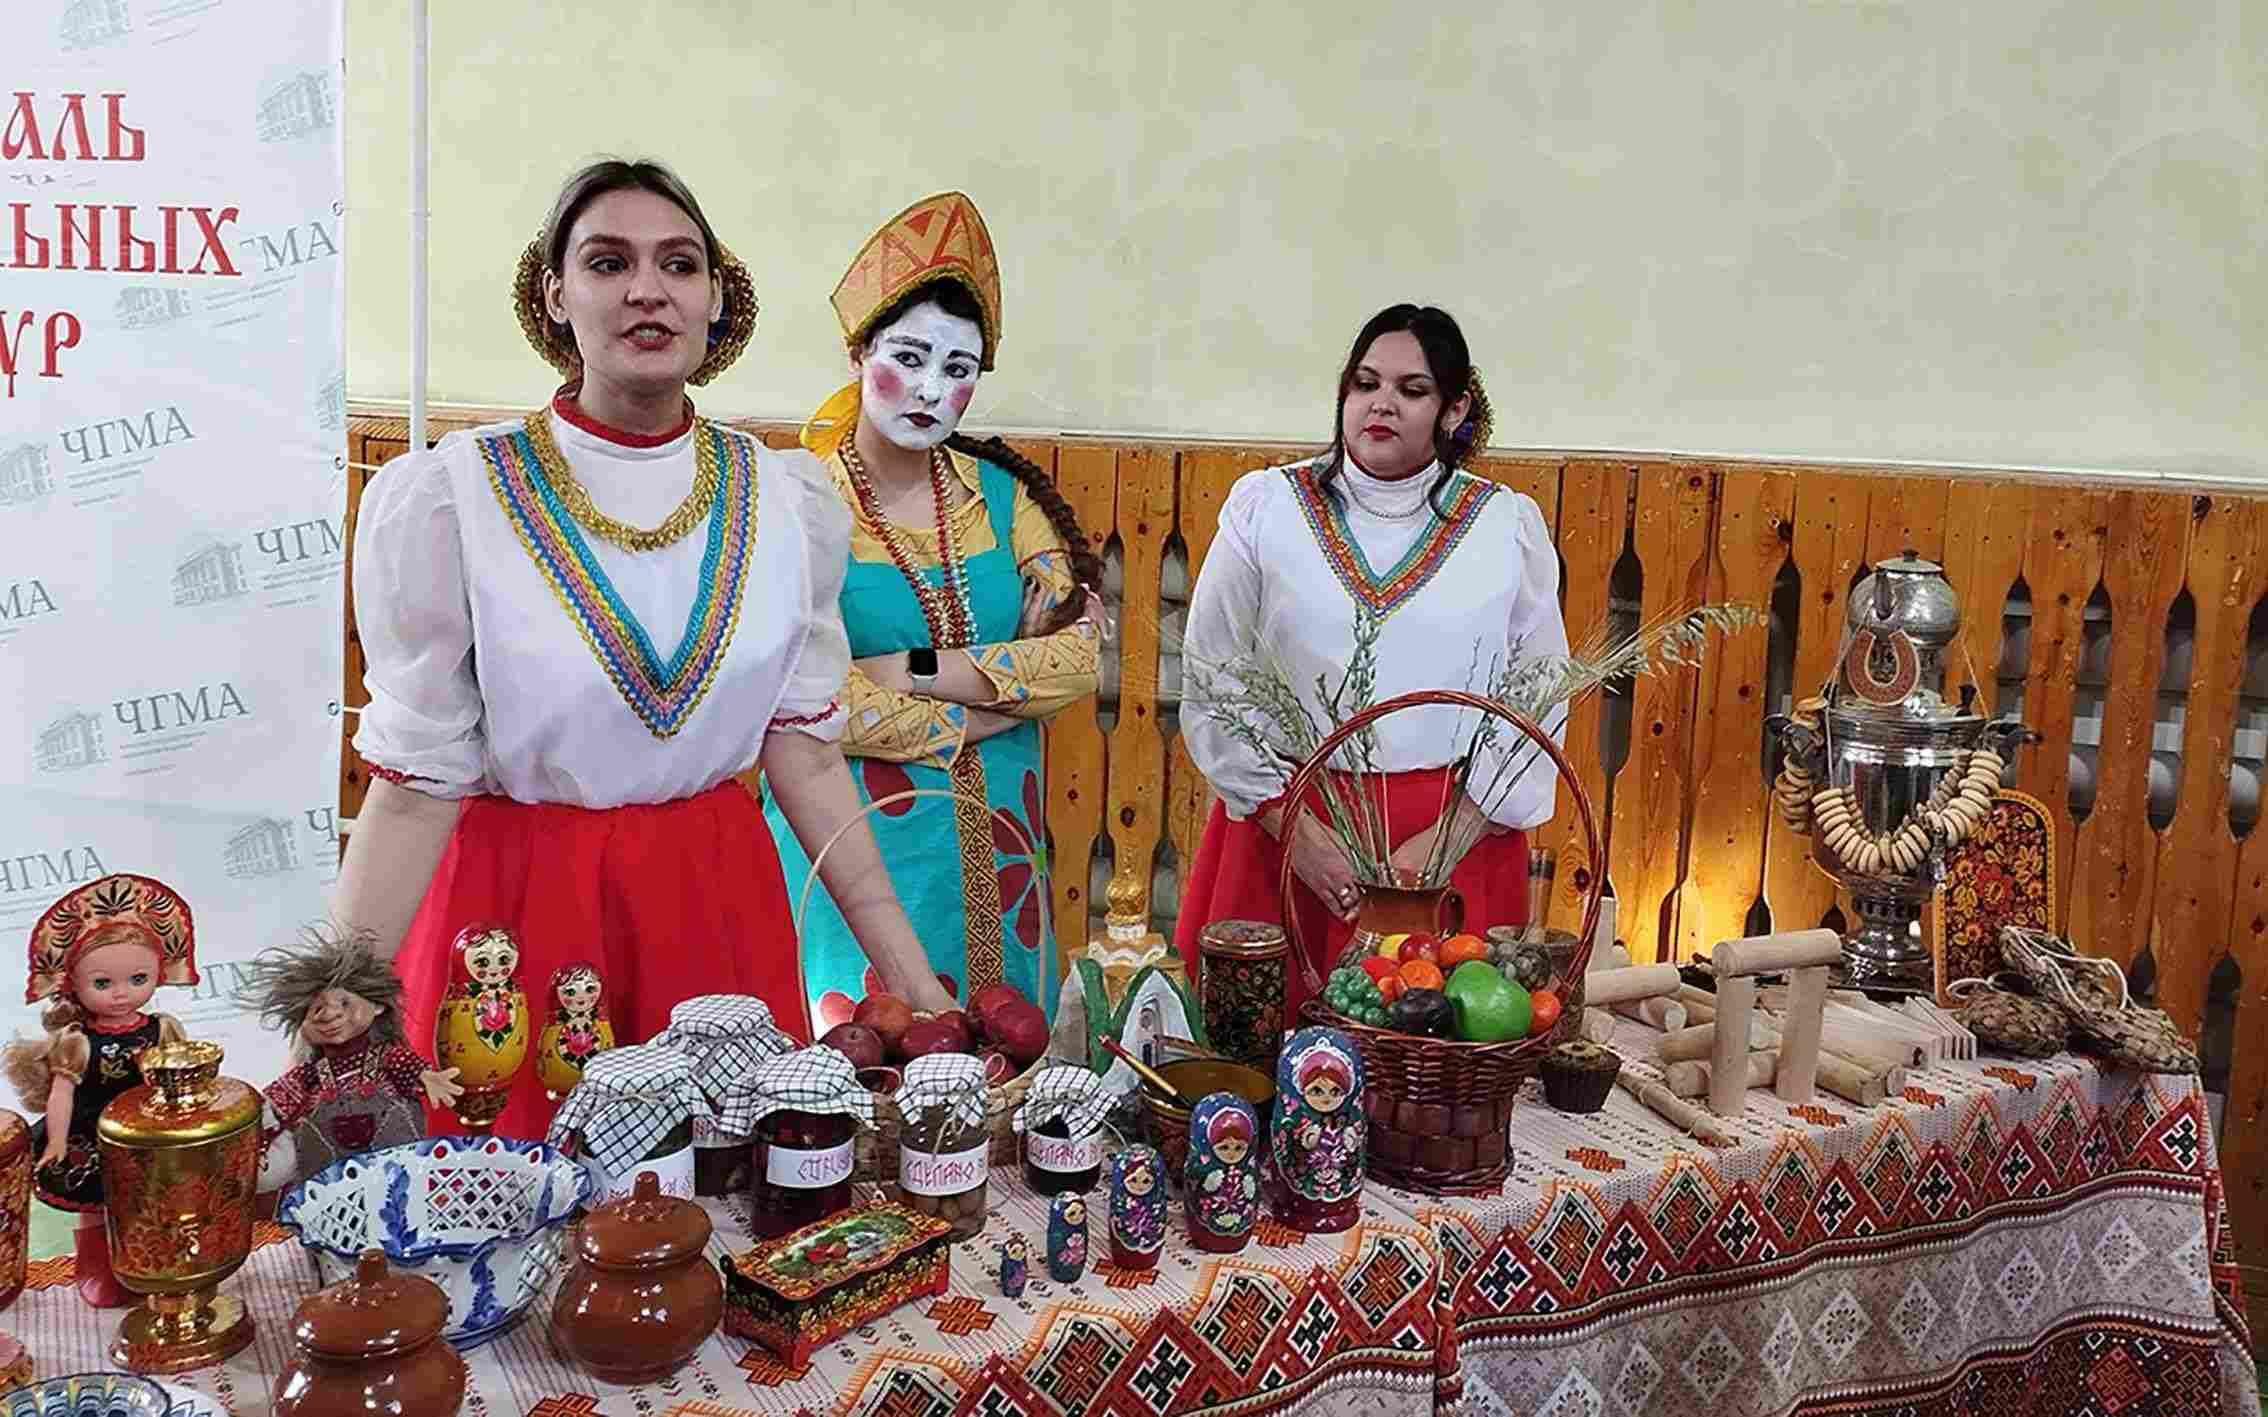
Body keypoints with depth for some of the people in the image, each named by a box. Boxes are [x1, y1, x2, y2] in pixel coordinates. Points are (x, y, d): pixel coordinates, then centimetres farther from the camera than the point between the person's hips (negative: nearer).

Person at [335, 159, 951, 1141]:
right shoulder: (445, 497, -10)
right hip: (516, 904, -2)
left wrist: (909, 973, -1)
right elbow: (416, 782, -9)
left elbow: (803, 753, 2)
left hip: (719, 905, 3)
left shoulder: (789, 500, -1)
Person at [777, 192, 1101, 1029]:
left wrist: (905, 669, -14)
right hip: (854, 839, -4)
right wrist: (977, 713, -11)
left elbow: (1076, 660, -6)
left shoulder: (999, 492, 3)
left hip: (994, 842, 4)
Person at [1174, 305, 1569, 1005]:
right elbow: (1210, 682, 0)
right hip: (1278, 822, 0)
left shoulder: (1508, 525, 4)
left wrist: (1448, 839, -9)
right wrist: (1293, 826, -8)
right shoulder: (1264, 504, 3)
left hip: (1458, 834, 0)